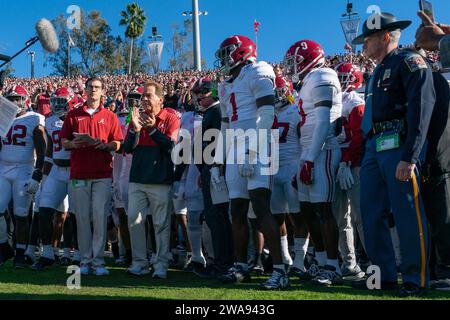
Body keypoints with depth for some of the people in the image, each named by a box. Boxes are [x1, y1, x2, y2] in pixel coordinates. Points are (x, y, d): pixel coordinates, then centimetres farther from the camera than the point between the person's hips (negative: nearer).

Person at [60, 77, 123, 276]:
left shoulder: (110, 117, 10)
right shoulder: (73, 115, 13)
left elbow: (117, 145, 5)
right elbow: (64, 143, 11)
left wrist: (102, 145, -13)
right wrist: (75, 144, -10)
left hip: (102, 174, -1)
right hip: (78, 174, 1)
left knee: (100, 217, -5)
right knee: (82, 217, 1)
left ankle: (98, 261, 0)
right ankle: (85, 261, 8)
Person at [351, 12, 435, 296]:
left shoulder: (410, 62, -3)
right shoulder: (378, 72, 24)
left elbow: (420, 110, -14)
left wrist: (409, 156, -21)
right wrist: (367, 153, 17)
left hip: (398, 145, -9)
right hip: (374, 147, 9)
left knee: (408, 214, -6)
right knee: (372, 215, 7)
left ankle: (416, 279, 2)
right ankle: (385, 275, 16)